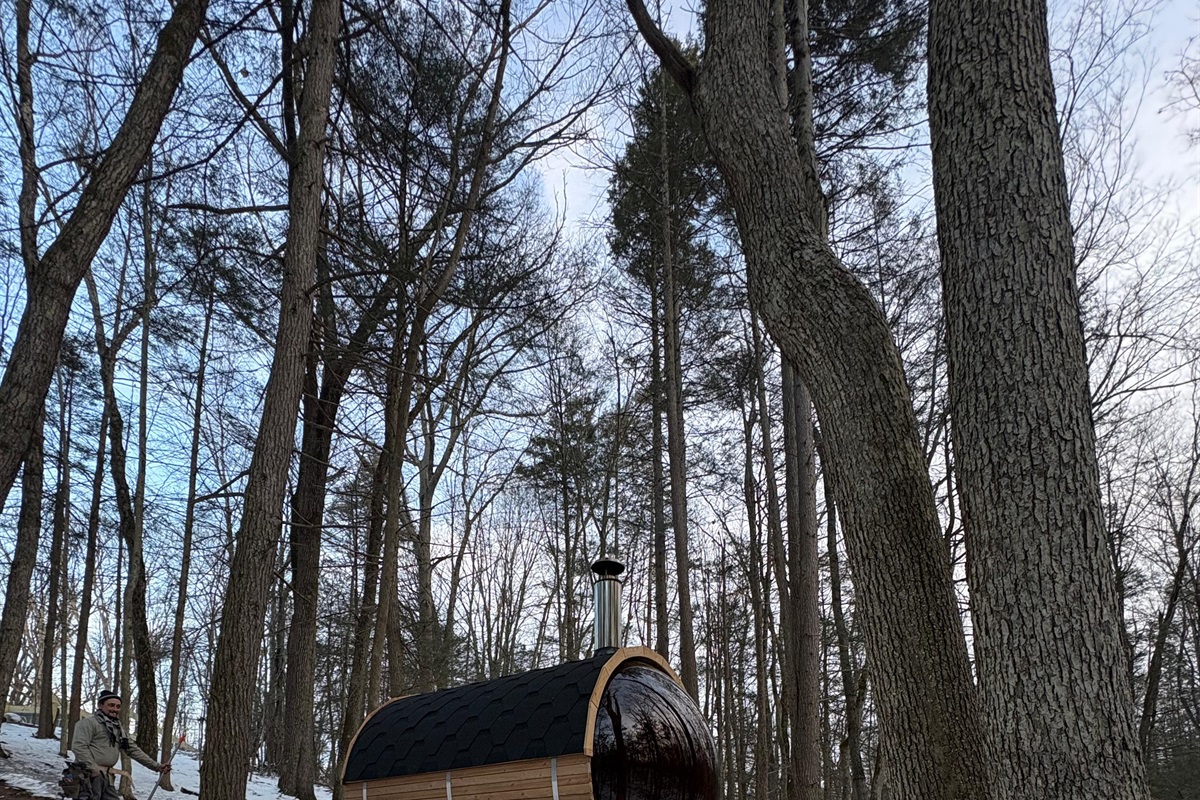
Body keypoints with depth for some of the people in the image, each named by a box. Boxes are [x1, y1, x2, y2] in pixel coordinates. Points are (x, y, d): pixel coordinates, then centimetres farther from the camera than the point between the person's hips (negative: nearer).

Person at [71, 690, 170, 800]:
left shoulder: (117, 729, 22)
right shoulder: (89, 722, -3)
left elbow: (133, 750, 24)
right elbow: (79, 746, -15)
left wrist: (156, 766, 20)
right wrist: (93, 769, -21)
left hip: (107, 778, 8)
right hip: (90, 776, -8)